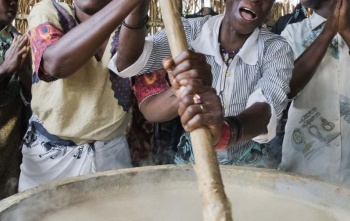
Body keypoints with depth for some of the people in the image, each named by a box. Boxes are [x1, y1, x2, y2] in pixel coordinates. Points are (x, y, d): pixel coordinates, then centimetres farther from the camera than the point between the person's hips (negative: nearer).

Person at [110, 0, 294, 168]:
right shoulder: (190, 31, -12)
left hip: (248, 165, 2)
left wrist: (225, 132, -53)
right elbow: (127, 62, -23)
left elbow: (265, 108, -32)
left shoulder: (276, 49, -15)